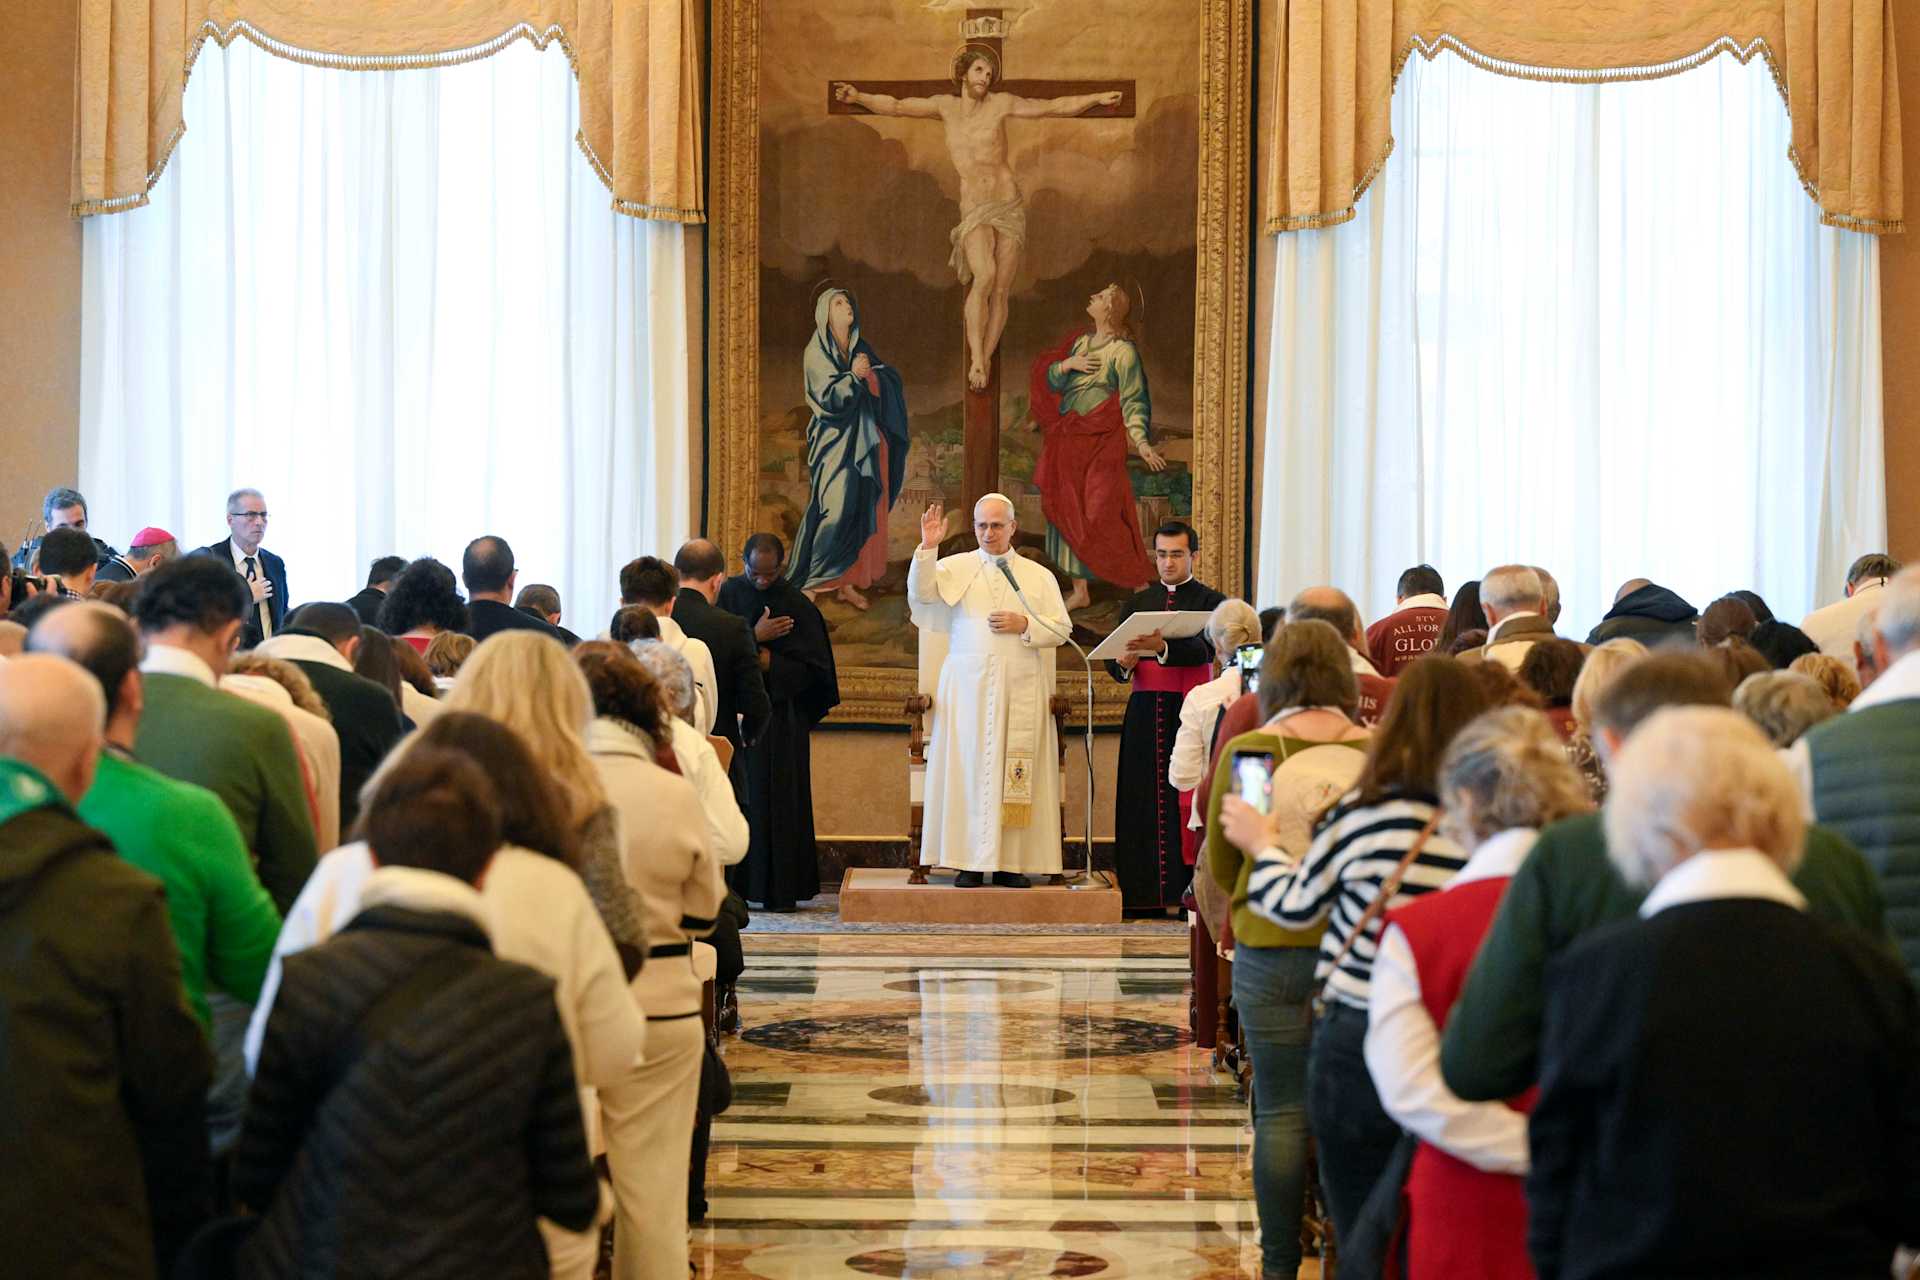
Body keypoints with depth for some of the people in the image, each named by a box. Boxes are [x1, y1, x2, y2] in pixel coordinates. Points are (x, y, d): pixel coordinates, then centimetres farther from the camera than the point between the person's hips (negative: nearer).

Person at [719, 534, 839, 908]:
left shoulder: (796, 605, -2)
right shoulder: (727, 596, 3)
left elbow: (814, 667, -3)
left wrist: (768, 662, -14)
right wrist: (755, 637, -14)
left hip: (781, 718, -1)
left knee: (778, 802, -1)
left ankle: (781, 889, 3)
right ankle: (734, 887, 3)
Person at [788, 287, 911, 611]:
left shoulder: (860, 348, 12)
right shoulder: (816, 352, -6)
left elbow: (891, 384, 6)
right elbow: (827, 396, -15)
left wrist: (872, 373, -14)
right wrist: (852, 376, -29)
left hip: (866, 440, 6)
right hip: (835, 442, -6)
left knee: (863, 511, 4)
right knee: (835, 508, -13)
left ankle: (847, 582, 10)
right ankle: (810, 582, -6)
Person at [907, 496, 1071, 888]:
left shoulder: (1039, 576, 11)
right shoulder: (956, 568, 7)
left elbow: (1062, 628, 9)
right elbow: (922, 592, -10)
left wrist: (1025, 624, -7)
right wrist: (928, 547, -20)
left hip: (1021, 690, 1)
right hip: (968, 689, -1)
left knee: (1017, 773, -2)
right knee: (968, 767, -4)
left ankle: (1011, 862, 1)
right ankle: (970, 862, -1)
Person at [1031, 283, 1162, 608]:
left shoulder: (1122, 350, -9)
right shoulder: (1081, 341, 12)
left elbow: (1132, 400, -12)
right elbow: (1050, 380, 12)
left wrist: (1141, 441, -23)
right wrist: (1067, 364, -8)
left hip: (1101, 444, -7)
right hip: (1069, 442, 7)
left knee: (1101, 516, -9)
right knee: (1068, 513, 7)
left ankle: (1141, 585, 3)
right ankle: (1080, 591, 15)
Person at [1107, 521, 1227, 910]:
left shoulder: (1210, 602, 5)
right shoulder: (1137, 603, 16)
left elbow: (1205, 649, -13)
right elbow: (1112, 661, 9)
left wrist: (1162, 647, -30)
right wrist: (1123, 664, -15)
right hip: (1144, 713, 3)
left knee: (1188, 799, -8)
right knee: (1143, 800, 0)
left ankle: (1191, 890, -7)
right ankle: (1145, 892, 2)